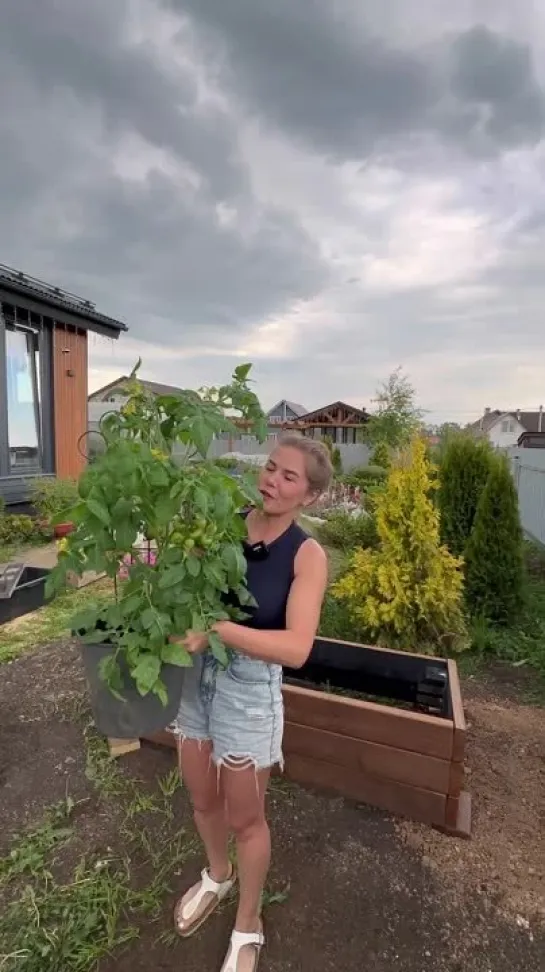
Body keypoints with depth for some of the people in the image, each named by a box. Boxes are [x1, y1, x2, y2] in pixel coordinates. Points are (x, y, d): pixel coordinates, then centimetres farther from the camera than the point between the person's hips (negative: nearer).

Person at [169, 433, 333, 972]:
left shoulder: (307, 555, -17)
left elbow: (296, 647, -26)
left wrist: (216, 628, -38)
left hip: (250, 691, -4)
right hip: (195, 678, 4)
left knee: (245, 818, 19)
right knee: (202, 799, 27)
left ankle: (248, 927, 50)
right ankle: (217, 876, 60)